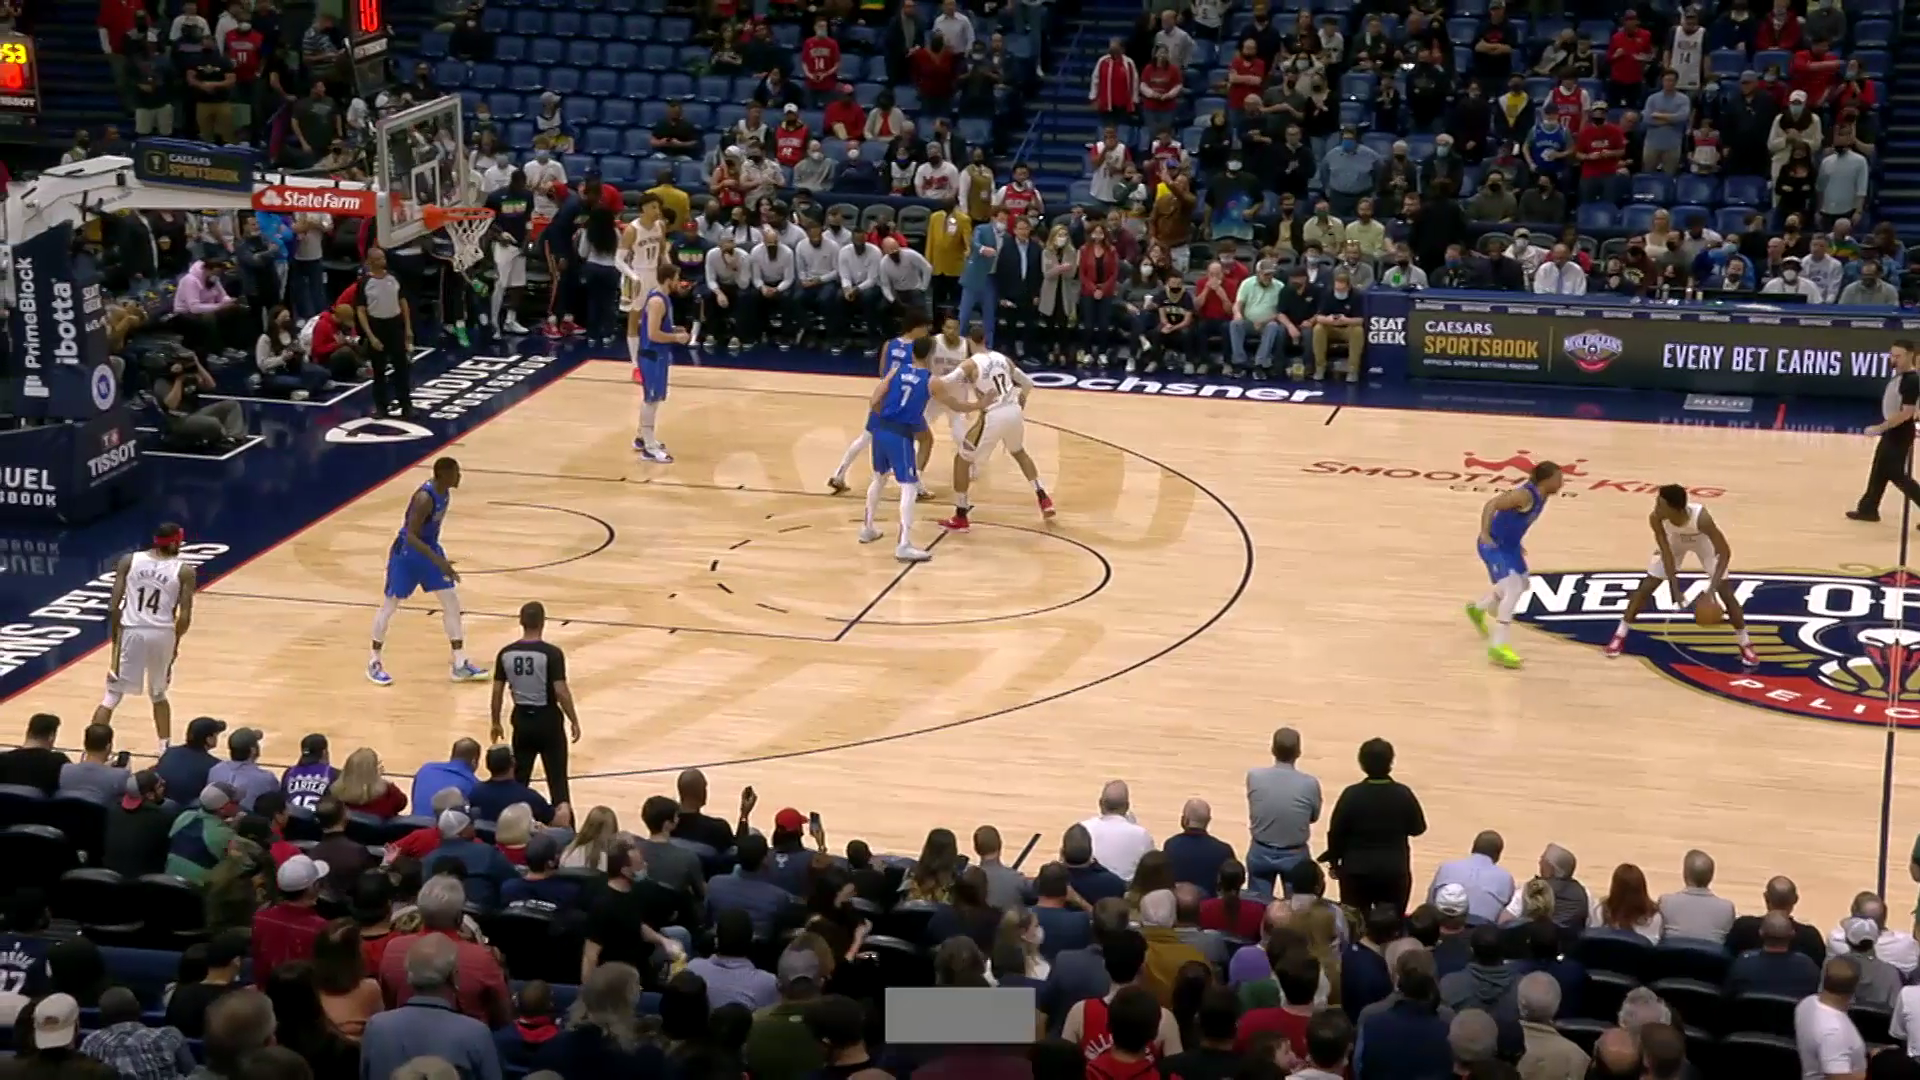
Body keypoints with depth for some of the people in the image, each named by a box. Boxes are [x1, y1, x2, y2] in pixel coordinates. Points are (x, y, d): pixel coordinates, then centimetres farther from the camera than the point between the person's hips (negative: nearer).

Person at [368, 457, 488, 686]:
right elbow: (410, 536, -32)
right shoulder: (425, 498, -30)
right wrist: (438, 560, -39)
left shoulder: (445, 492, -3)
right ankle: (374, 662, 20)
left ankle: (460, 665, 9)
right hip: (407, 553, -8)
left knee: (451, 602, 4)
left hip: (429, 550, 8)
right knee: (390, 606, 5)